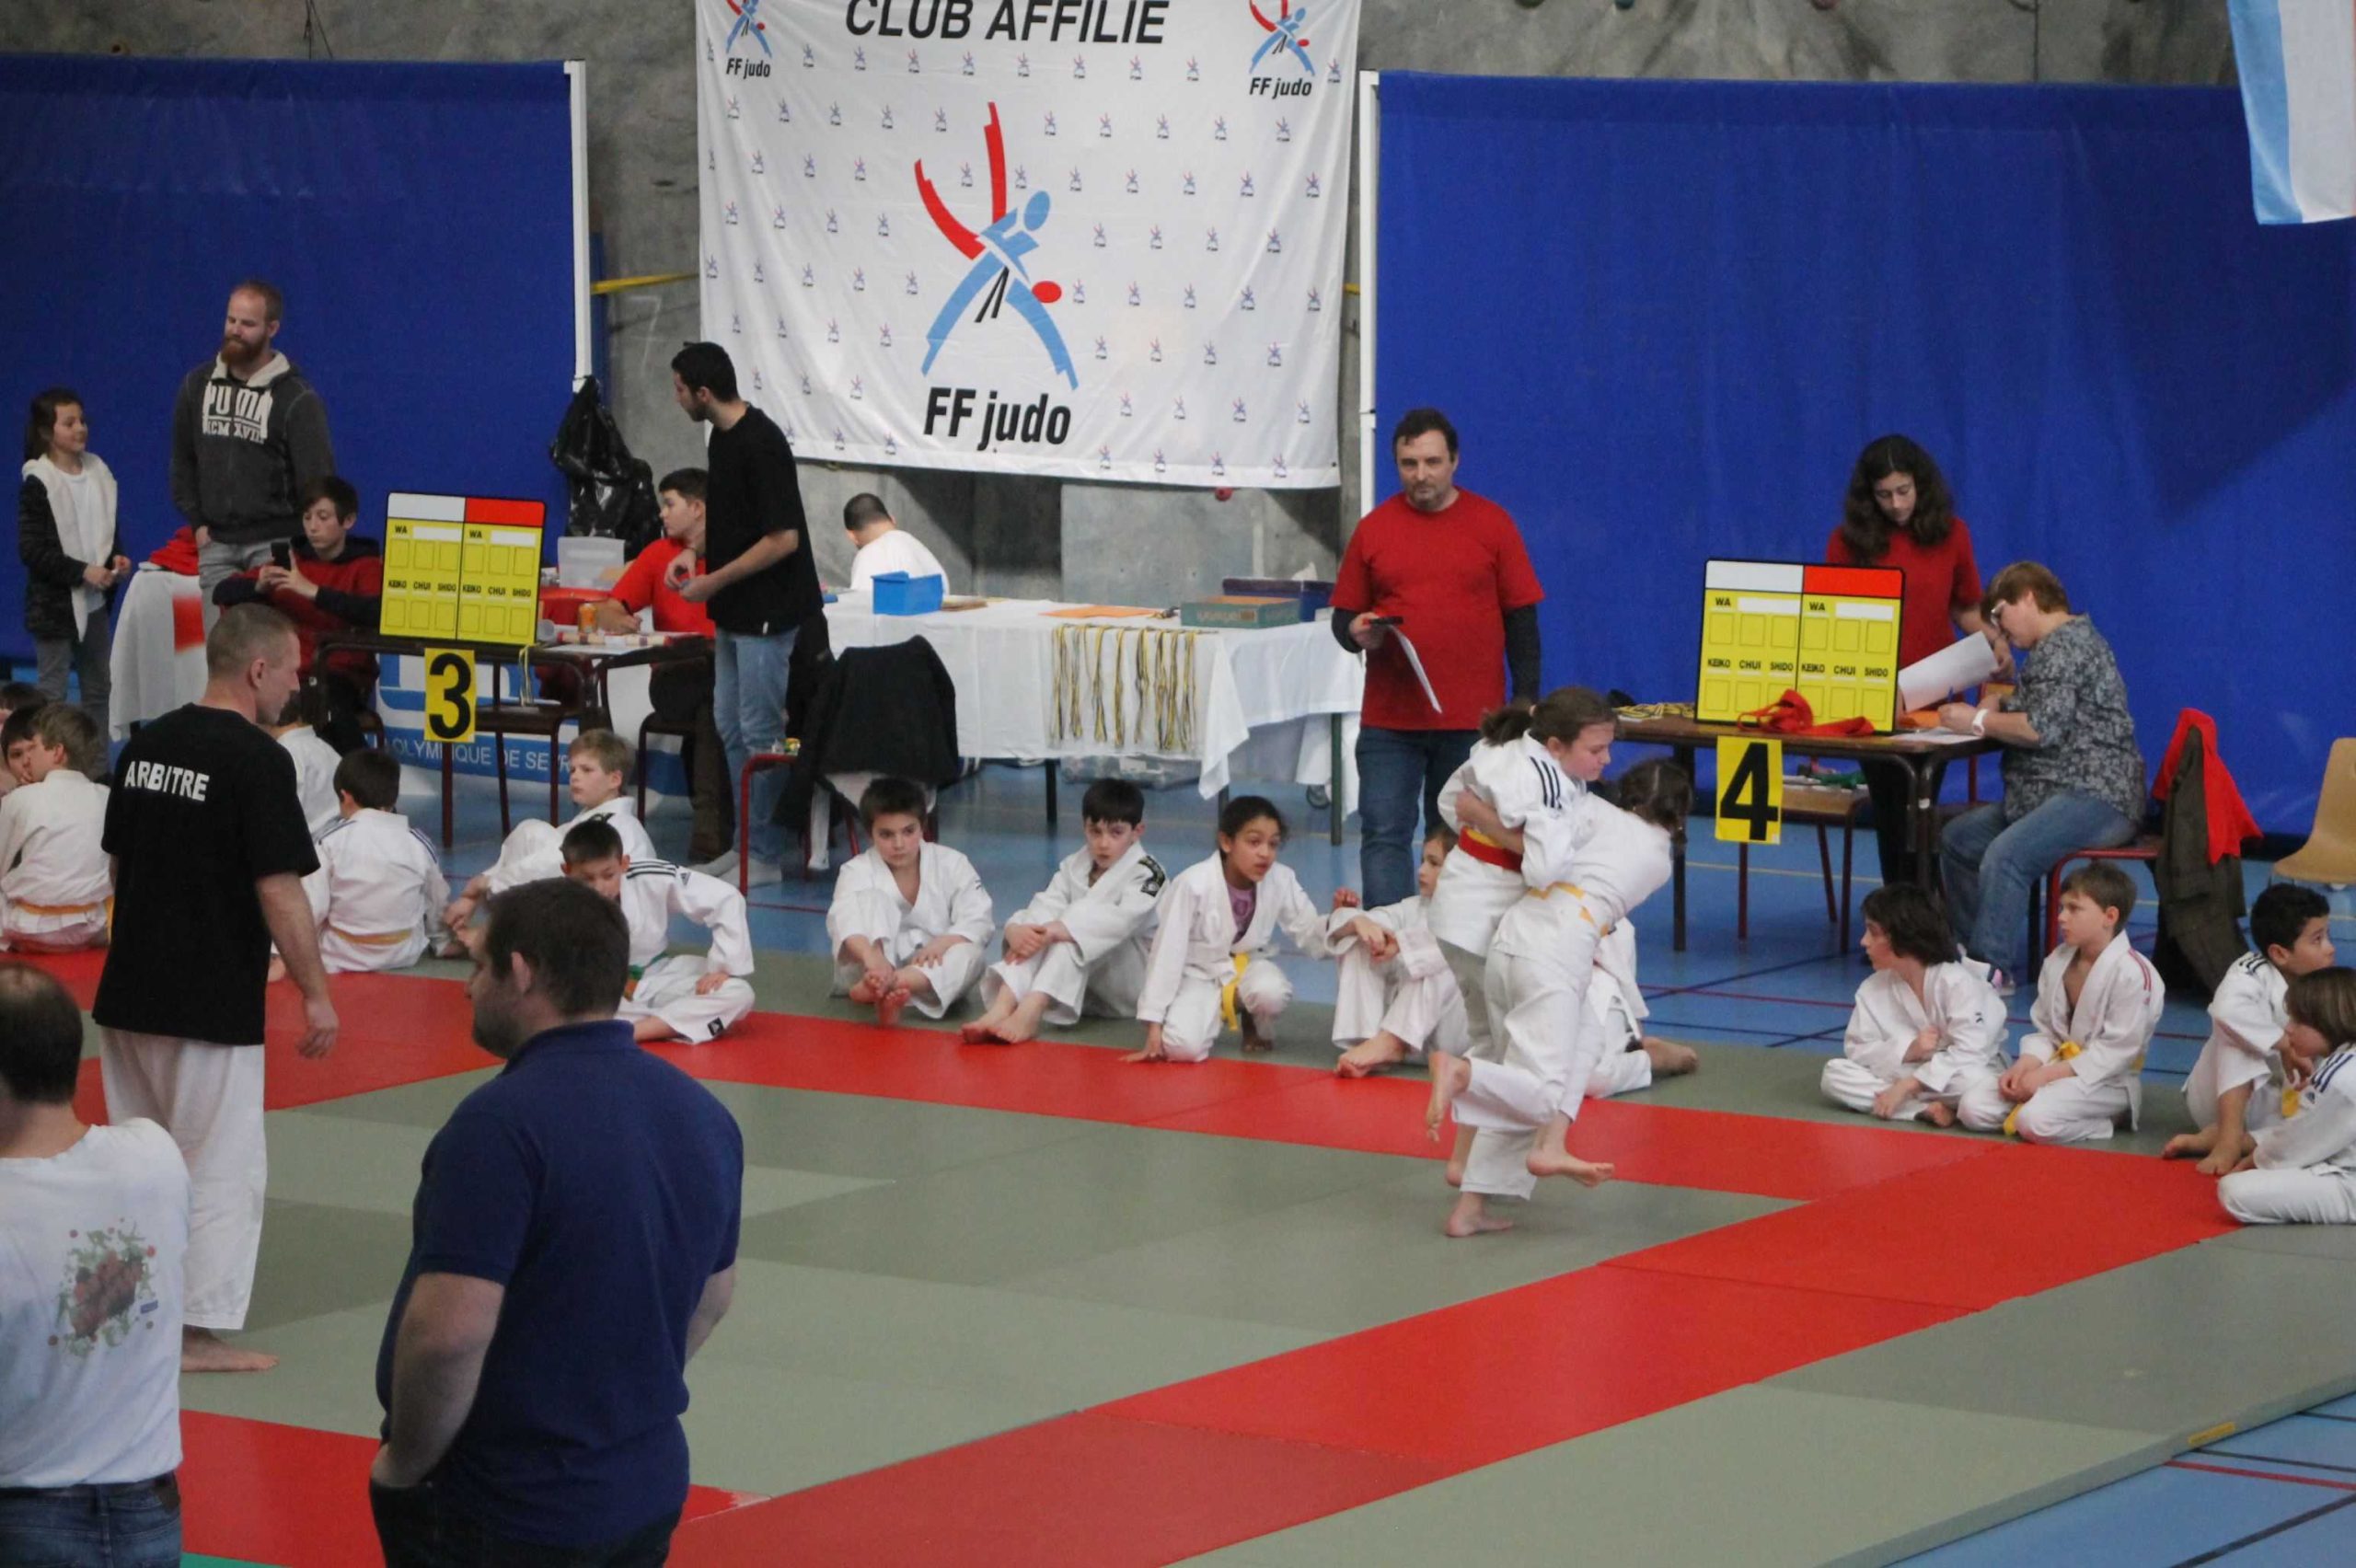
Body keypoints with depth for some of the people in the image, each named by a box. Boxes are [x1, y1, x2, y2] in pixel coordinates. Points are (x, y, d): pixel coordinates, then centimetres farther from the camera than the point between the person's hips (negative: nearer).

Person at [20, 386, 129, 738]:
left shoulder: (99, 472, 5)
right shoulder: (37, 484, -12)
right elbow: (31, 550, -15)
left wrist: (116, 560, -4)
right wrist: (82, 572, -21)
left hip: (95, 601, 6)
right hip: (55, 603, -6)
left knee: (99, 688, 12)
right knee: (52, 694, -1)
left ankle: (98, 764, 21)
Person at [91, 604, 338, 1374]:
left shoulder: (148, 745, 7)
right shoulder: (256, 761, -16)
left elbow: (120, 862, 14)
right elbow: (279, 890, -17)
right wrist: (315, 993, -10)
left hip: (130, 991, 7)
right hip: (212, 1004, -7)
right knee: (223, 1167, 3)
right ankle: (203, 1330, 5)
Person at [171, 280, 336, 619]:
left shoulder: (297, 398, -5)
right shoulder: (198, 385, 10)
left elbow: (316, 480, -5)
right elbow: (182, 460, 19)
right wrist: (197, 523, 10)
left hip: (274, 546, -4)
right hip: (216, 545, 4)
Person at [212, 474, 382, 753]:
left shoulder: (365, 566, 2)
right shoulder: (292, 560, 13)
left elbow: (377, 612, -20)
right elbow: (222, 593, 11)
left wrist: (313, 591, -26)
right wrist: (258, 586, -10)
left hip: (343, 677, -3)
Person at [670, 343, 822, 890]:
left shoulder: (760, 444, -20)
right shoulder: (722, 437, 9)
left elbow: (783, 539, -22)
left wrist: (714, 582, -17)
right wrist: (692, 557, 7)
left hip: (768, 614, -10)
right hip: (734, 614, 10)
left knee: (760, 732, -4)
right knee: (730, 727, 13)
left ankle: (767, 856, 3)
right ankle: (748, 842, 20)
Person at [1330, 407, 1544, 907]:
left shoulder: (1492, 524, 3)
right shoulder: (1374, 528, 5)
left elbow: (1521, 620, 4)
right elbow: (1343, 616, 10)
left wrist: (1525, 705, -2)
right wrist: (1356, 632, -14)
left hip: (1472, 718, -1)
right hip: (1389, 717, 1)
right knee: (1384, 833, -5)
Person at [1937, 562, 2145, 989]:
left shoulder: (2066, 646, -13)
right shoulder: (2060, 643, 21)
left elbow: (2041, 728, -22)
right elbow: (2036, 713, 25)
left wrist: (1978, 720, -10)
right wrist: (1996, 706, 5)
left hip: (2095, 797, -12)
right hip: (2051, 794, 12)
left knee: (2004, 856, -31)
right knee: (1958, 839, 11)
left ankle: (1994, 969, -31)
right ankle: (1974, 951, 11)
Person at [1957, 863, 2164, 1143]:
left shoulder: (2131, 973, -17)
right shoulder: (2057, 963, 8)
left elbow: (2117, 1050, -19)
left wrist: (2047, 1075, -19)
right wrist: (2025, 1065, -9)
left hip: (2106, 1082, -7)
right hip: (2057, 1067, 7)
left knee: (2035, 1122, -33)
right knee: (1972, 1107, -9)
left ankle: (2096, 1128, -7)